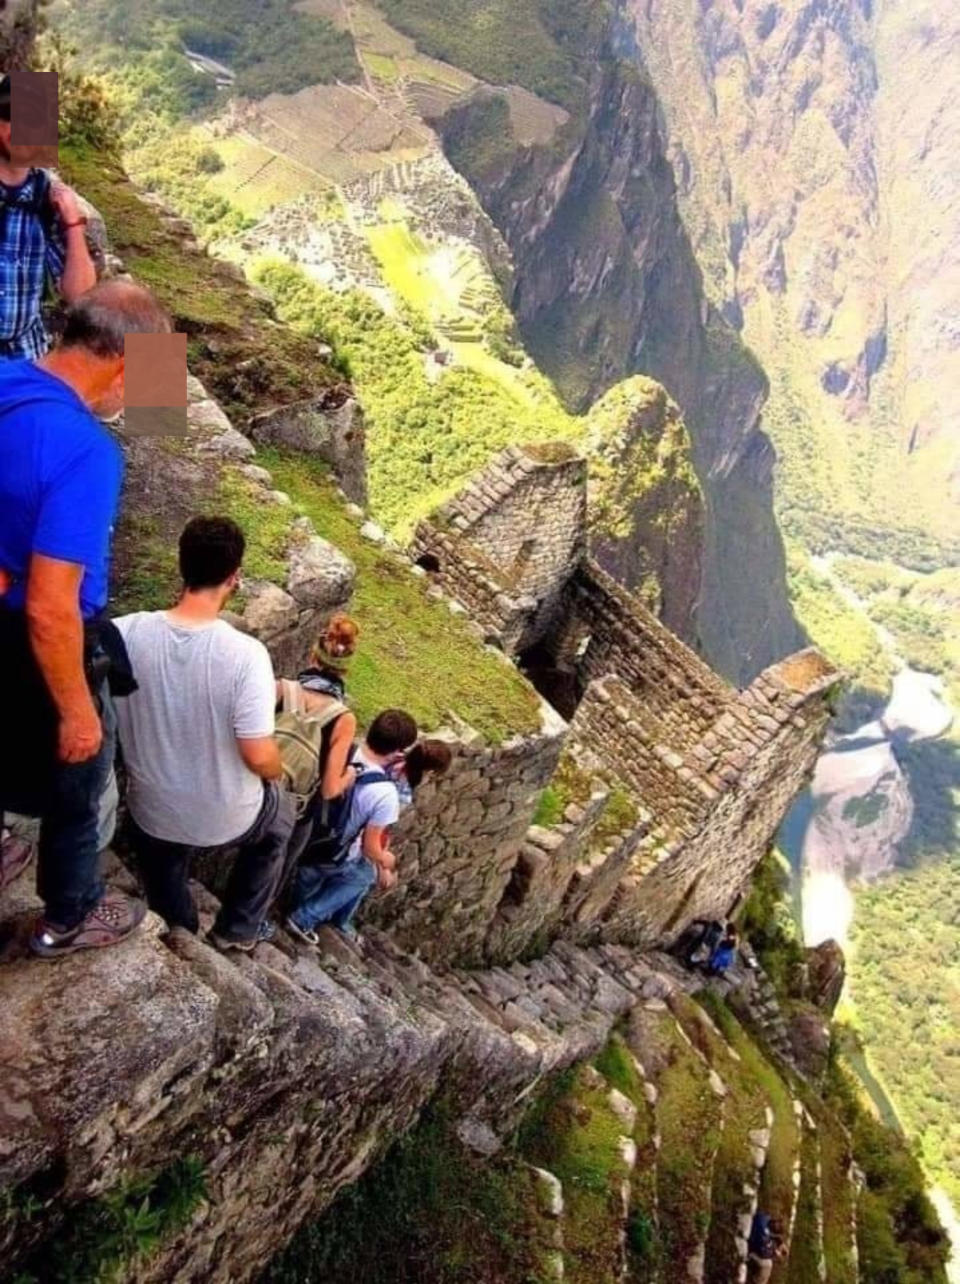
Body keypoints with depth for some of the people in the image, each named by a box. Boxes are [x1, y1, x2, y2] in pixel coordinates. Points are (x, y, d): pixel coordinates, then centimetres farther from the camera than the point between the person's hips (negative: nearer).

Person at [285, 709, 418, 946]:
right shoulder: (385, 794, -32)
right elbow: (370, 848, -20)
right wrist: (385, 861, 3)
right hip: (332, 858, -5)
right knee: (365, 874, 28)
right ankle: (304, 918, 27)